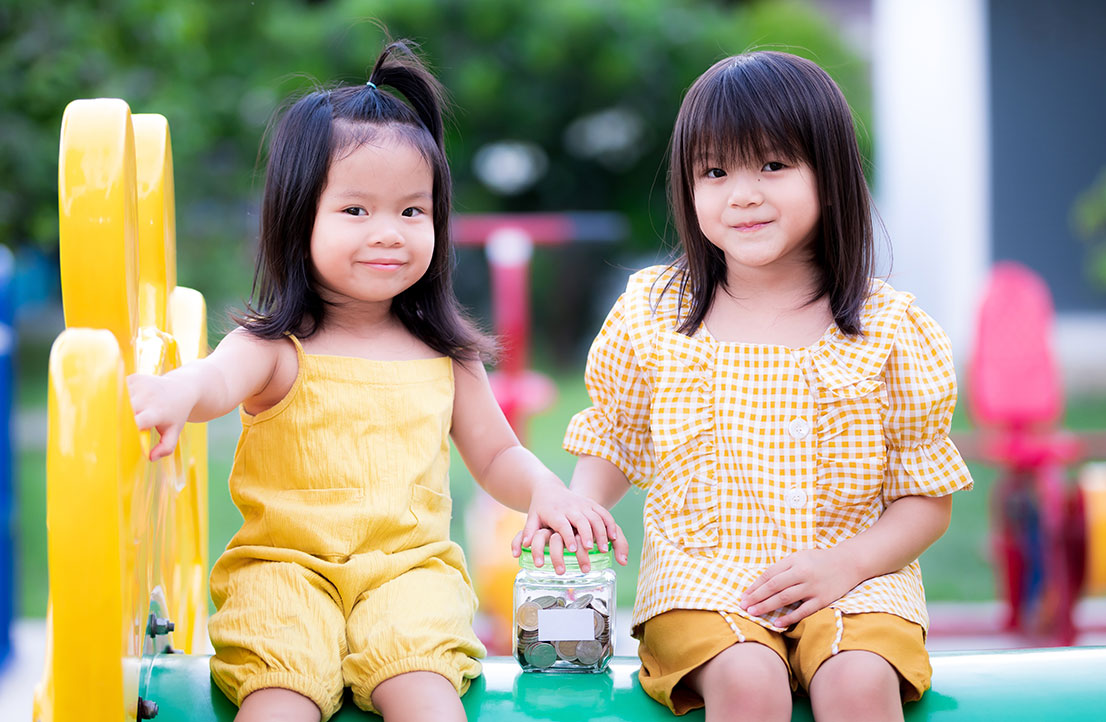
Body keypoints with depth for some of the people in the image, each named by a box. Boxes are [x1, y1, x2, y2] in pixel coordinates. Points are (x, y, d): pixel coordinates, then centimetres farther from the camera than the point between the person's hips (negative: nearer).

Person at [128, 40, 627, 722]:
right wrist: (179, 388, -49)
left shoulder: (446, 353, 13)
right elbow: (220, 380, -23)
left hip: (411, 566, 2)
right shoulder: (277, 347, 0)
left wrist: (546, 490, -1)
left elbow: (496, 454, 23)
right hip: (287, 564, -2)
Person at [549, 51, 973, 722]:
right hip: (702, 578, 0)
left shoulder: (888, 327, 2)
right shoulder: (651, 313, 6)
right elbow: (611, 443, 17)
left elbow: (928, 499, 4)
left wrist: (847, 563, -12)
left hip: (852, 578, 0)